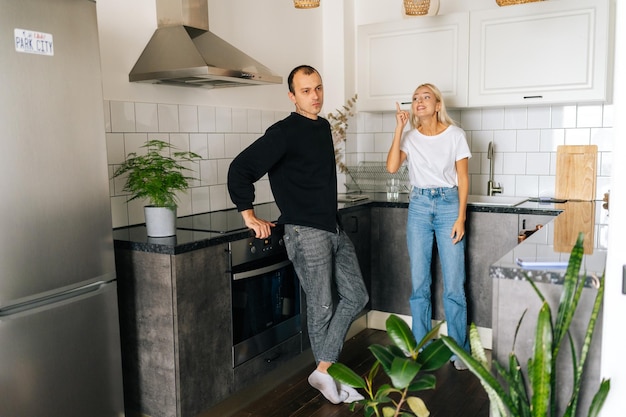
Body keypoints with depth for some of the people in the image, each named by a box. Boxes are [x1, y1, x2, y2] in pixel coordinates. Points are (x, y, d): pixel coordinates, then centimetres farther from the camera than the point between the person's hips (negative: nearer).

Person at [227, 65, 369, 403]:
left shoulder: (323, 127, 12)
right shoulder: (284, 132, -12)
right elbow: (240, 169, -17)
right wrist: (249, 216, -14)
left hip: (334, 229, 8)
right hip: (306, 232, -8)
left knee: (355, 296, 8)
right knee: (321, 307, 3)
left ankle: (323, 370, 13)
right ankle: (327, 374, 24)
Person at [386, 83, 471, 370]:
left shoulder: (455, 135, -2)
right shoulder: (410, 137, 4)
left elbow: (463, 179, -1)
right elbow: (392, 167, -13)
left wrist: (460, 218, -7)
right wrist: (399, 129, -13)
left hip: (448, 205, -2)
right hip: (419, 206, 3)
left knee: (454, 284, -3)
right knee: (419, 283, 7)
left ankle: (459, 350, 13)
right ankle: (420, 348, 21)